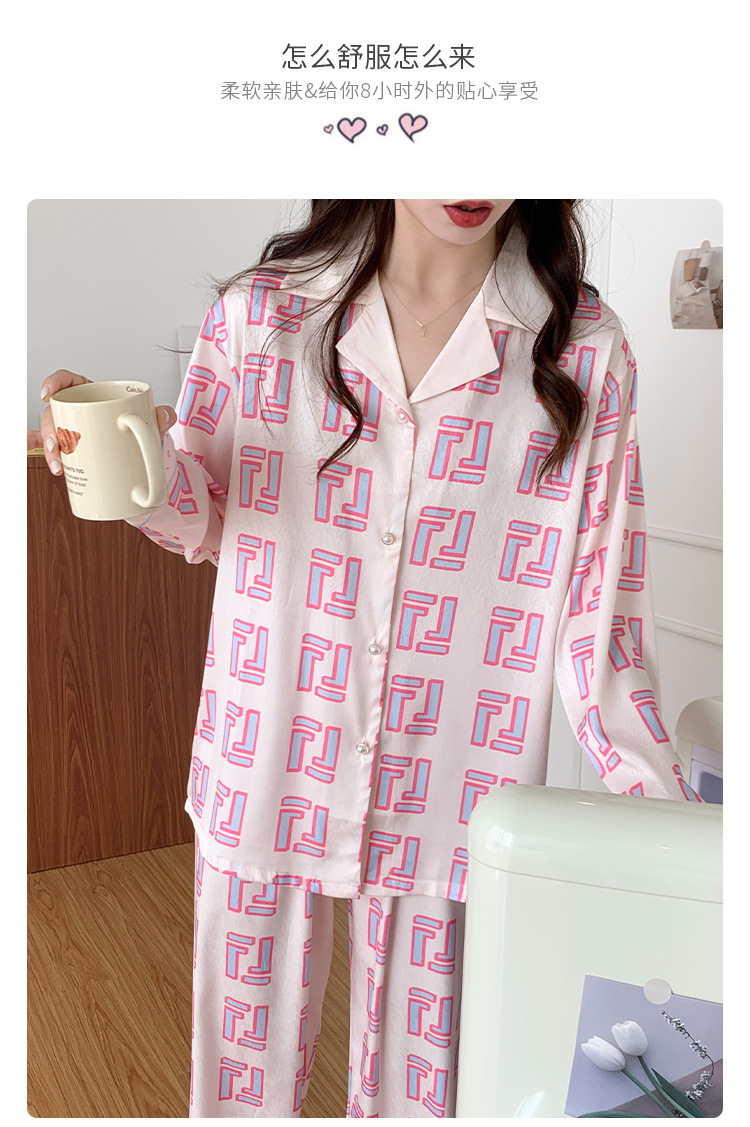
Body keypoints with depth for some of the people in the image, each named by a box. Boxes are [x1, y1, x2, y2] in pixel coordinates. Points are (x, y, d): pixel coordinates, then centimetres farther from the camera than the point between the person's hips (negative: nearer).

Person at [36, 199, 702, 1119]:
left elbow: (597, 605, -5)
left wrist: (666, 828, -8)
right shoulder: (261, 313, -4)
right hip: (266, 775, 1)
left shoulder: (583, 350, -6)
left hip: (448, 801, 0)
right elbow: (210, 517, 7)